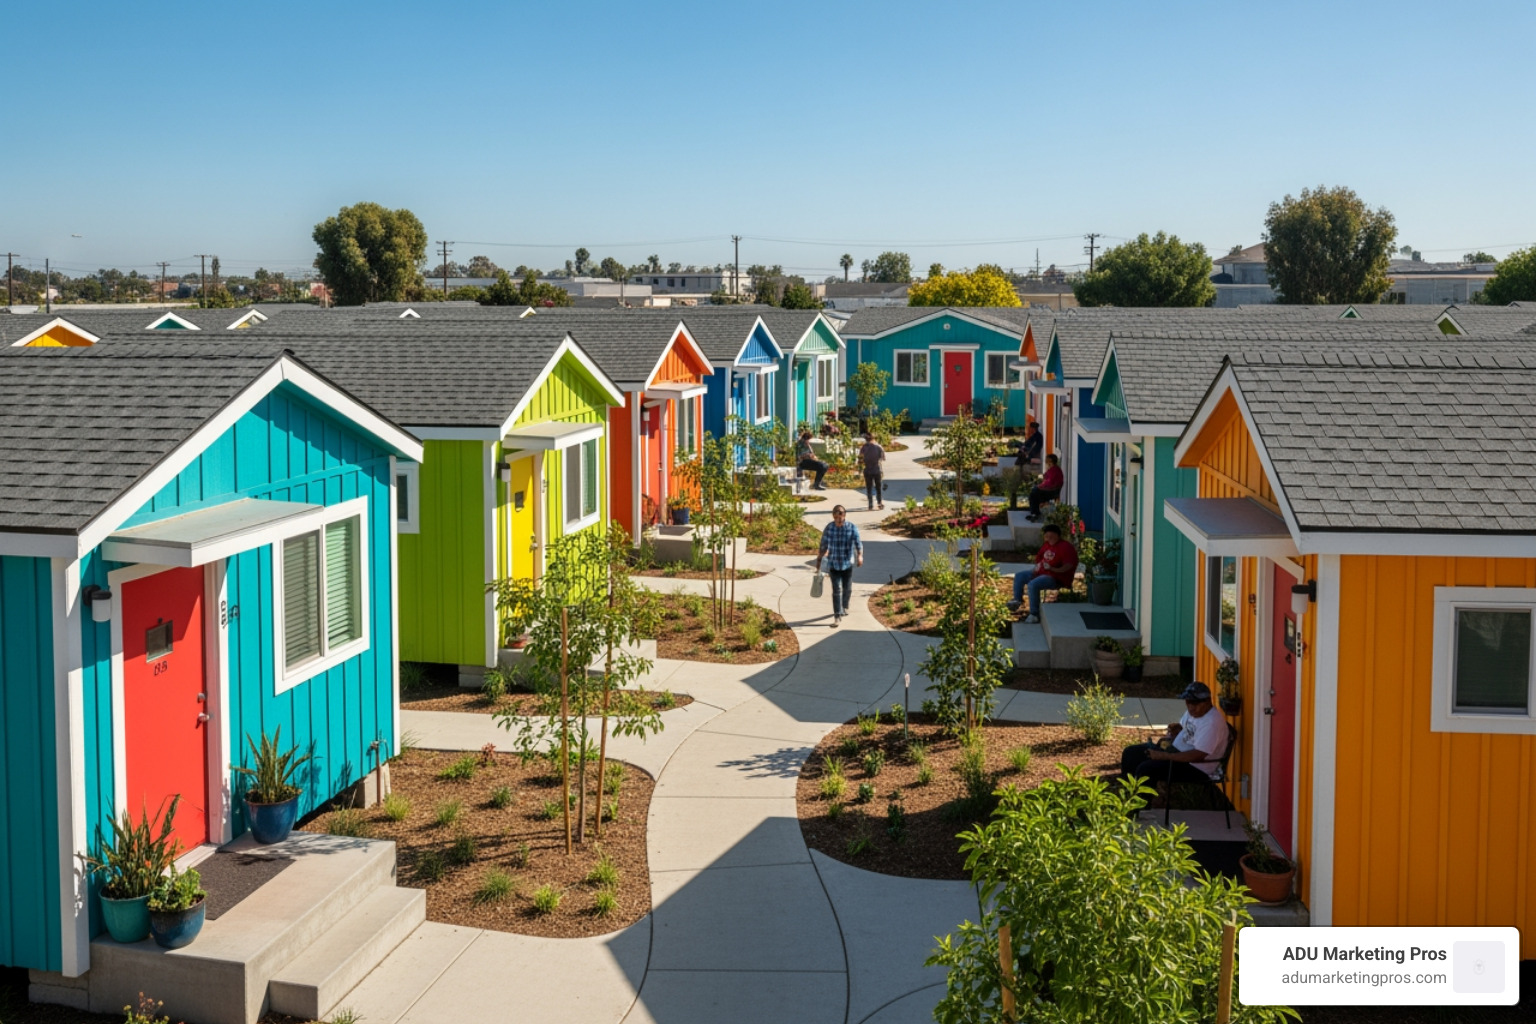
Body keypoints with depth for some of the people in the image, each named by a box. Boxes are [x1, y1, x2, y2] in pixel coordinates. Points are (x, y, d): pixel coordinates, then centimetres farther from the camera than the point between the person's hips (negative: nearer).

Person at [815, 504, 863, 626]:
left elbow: (858, 543, -15)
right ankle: (837, 616, -6)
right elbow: (824, 546, 4)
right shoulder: (829, 528, -3)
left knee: (847, 588, 13)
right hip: (833, 563, 0)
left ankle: (845, 607, 42)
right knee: (836, 590, -7)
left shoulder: (852, 528, -7)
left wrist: (860, 555, -33)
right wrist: (818, 561, 7)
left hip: (847, 563, 0)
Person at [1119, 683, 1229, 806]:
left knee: (1145, 769, -25)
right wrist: (1175, 732, -2)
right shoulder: (1192, 712, 6)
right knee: (1130, 753, 4)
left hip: (1196, 768, -10)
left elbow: (1198, 755, -30)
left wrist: (1164, 756, -27)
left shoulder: (1213, 722, -24)